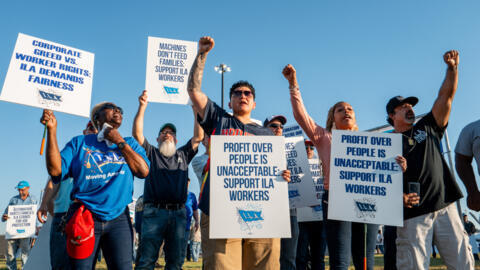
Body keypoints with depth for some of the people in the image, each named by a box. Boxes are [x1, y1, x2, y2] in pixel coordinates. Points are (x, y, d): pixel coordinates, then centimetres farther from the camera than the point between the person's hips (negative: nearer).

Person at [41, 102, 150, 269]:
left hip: (118, 218, 1)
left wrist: (120, 142, -2)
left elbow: (143, 171, -4)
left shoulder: (130, 143, 12)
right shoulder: (79, 142, 11)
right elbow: (55, 170, -3)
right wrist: (52, 130, -6)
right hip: (84, 217, 0)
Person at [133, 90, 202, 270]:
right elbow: (137, 133, 4)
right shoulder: (151, 153, 17)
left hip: (179, 213, 3)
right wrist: (142, 107, -5)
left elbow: (198, 137, 12)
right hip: (154, 212, -2)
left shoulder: (183, 155, 23)